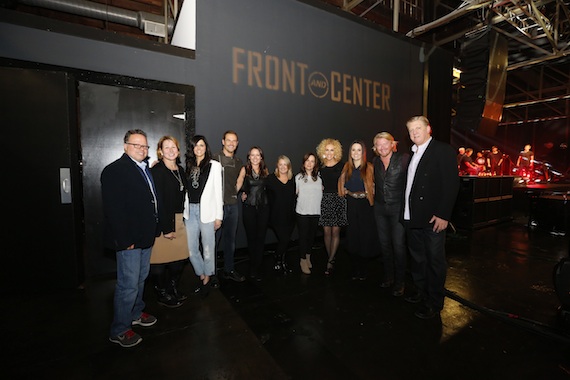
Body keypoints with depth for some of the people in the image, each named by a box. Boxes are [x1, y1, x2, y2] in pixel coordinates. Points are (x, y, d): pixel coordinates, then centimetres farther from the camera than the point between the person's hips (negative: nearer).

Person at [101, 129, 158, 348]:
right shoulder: (114, 170, -14)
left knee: (141, 278, 21)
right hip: (129, 240, -8)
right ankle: (119, 330, 19)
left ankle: (136, 313, 40)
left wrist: (154, 229, 10)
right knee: (128, 284, 1)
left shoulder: (145, 169, 11)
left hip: (146, 236, 9)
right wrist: (125, 240, -21)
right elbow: (113, 209, -20)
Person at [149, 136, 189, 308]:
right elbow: (158, 201, -16)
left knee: (180, 257, 11)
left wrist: (181, 219, 10)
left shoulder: (180, 170, 13)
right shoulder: (157, 171, -10)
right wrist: (166, 228, -17)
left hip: (178, 220, 7)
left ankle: (173, 289, 31)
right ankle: (162, 294, 22)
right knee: (161, 258, 3)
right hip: (162, 221, -7)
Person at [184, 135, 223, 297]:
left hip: (206, 210, -4)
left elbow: (218, 191, -3)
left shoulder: (214, 165, 0)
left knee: (207, 247, 3)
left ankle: (207, 278, 24)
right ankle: (202, 276, 29)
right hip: (190, 210, 5)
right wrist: (184, 211, 7)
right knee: (191, 248, 9)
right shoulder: (188, 165, 12)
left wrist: (218, 216, -6)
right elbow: (185, 189, 13)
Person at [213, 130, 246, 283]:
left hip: (233, 204, 6)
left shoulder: (239, 162, 12)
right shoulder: (214, 159, -5)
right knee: (213, 238, -2)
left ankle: (229, 270, 27)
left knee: (230, 238, 14)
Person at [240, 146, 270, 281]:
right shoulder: (244, 169, -1)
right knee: (251, 237, 4)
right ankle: (253, 267, 22)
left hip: (263, 207, 2)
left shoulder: (265, 170, 7)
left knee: (261, 238, 3)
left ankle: (257, 267, 15)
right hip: (249, 207, -2)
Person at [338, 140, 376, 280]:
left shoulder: (369, 167, -3)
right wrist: (347, 192, 1)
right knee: (352, 237, 6)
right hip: (351, 206, 3)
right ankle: (355, 270, 19)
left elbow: (374, 186, -2)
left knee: (365, 238, 1)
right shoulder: (347, 167, 7)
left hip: (366, 206, -3)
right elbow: (342, 185, 14)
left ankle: (363, 270, 18)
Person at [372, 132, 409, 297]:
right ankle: (388, 276, 30)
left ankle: (400, 281, 16)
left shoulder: (404, 158, -8)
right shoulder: (375, 161, 7)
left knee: (398, 244, -1)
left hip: (398, 207, -5)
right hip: (380, 207, 5)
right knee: (384, 243, 13)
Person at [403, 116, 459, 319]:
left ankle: (434, 303, 19)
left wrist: (443, 215, -18)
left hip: (432, 218, -7)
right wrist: (406, 212, 8)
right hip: (411, 217, 7)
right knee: (417, 258, 17)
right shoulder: (412, 154, 16)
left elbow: (451, 183, -13)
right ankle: (421, 293, 33)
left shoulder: (443, 150, -6)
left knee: (434, 261, 5)